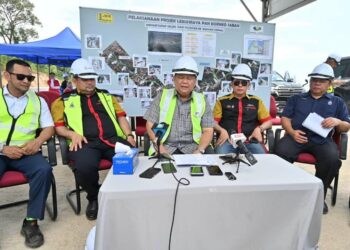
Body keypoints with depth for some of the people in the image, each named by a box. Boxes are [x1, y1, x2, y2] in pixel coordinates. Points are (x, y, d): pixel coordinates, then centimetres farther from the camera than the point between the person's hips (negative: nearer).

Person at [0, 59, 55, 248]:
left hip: (26, 153, 1)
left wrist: (38, 141, -12)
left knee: (44, 169, -29)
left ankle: (31, 222, -15)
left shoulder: (37, 100, 11)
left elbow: (49, 127, 9)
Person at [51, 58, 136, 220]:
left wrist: (129, 135, 2)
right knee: (84, 168, -34)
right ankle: (94, 198, 0)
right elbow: (58, 126, 10)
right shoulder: (64, 101, 18)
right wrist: (72, 134, -11)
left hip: (113, 139, 2)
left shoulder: (106, 96, 26)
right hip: (86, 143, -2)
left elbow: (121, 117, 19)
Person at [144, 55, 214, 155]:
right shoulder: (163, 96, 9)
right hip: (166, 147, -1)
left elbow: (208, 131, 5)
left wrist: (199, 151, -13)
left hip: (193, 147, 1)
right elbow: (151, 125, 5)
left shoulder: (202, 101, 10)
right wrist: (160, 148, -10)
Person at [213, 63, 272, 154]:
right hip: (228, 140, -2)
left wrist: (259, 129, -2)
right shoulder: (222, 101, 15)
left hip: (250, 141, 2)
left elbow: (268, 121, 19)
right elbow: (213, 122, 7)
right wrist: (222, 130, -13)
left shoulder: (256, 101, 20)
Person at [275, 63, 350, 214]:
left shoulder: (337, 102, 24)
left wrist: (338, 122, -7)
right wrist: (292, 132, -9)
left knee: (332, 159, -32)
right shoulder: (296, 99, 23)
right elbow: (285, 118, 12)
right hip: (296, 136, 0)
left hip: (322, 140, 1)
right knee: (281, 153, -32)